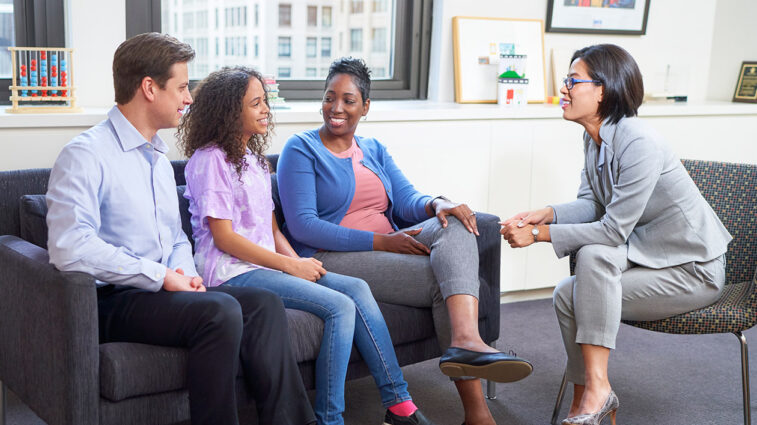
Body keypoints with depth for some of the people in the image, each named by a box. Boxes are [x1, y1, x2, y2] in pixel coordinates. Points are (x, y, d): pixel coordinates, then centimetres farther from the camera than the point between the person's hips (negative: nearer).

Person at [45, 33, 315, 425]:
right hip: (110, 301, -8)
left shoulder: (160, 159, 21)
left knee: (265, 304, -14)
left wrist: (184, 274, 2)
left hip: (162, 289, 8)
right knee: (220, 311, -31)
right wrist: (160, 276, -19)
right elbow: (69, 247, -22)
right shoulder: (86, 154, -9)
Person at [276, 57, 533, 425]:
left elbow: (406, 199, 7)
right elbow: (303, 226, -12)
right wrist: (379, 241, -20)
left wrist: (435, 204, -20)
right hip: (330, 258, -6)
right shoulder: (301, 149, 0)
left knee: (454, 225, -25)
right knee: (442, 281, -25)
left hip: (389, 248, 6)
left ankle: (466, 340, -46)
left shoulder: (373, 150, 21)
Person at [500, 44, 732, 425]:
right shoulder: (595, 138, 3)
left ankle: (598, 386, -23)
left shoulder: (639, 144, -27)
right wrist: (546, 214, -13)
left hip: (692, 270, -8)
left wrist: (539, 234, -25)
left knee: (593, 254, -28)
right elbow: (592, 205, 6)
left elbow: (614, 230, -27)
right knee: (568, 294, -8)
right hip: (649, 256, 8)